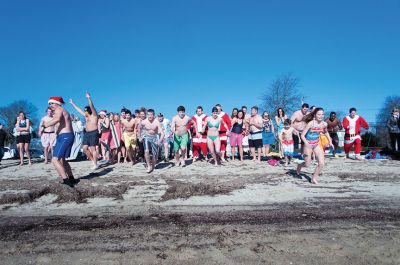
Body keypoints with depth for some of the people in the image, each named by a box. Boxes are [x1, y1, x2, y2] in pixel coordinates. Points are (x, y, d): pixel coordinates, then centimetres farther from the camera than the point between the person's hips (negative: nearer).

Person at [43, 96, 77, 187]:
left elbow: (57, 119, -29)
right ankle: (71, 179, 28)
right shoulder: (63, 111, 24)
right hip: (67, 136, 11)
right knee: (62, 159, 21)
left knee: (55, 160, -15)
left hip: (64, 137, -11)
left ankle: (66, 180, -20)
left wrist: (45, 125, -29)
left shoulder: (59, 110, -7)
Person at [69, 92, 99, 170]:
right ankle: (93, 160, 16)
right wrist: (72, 103, 35)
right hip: (87, 133, 8)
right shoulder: (86, 116, 19)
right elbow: (79, 109, 28)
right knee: (85, 148, 3)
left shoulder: (94, 115, -3)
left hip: (93, 133, -8)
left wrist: (89, 98, -28)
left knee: (93, 148, -9)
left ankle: (95, 164, -5)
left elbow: (92, 106, -16)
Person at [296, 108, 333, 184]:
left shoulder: (324, 124, -5)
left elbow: (326, 132, 18)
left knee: (322, 163, -7)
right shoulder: (311, 123, -21)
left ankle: (314, 178, 12)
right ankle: (299, 166, 39)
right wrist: (306, 143, -36)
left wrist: (330, 142, 12)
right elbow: (302, 135, -21)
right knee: (307, 165, 3)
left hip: (317, 144, 5)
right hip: (308, 145, -4)